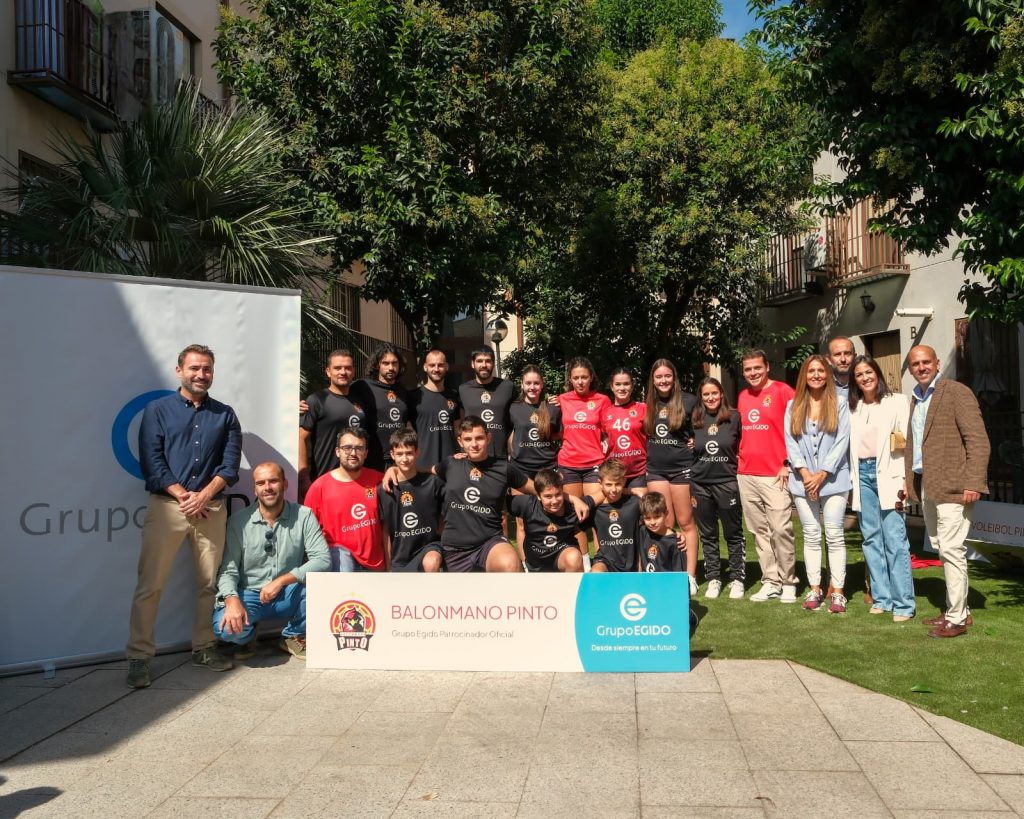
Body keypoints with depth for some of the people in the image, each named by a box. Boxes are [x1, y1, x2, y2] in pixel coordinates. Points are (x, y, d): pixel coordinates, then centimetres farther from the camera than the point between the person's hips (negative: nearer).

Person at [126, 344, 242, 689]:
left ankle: (204, 647, 21)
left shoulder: (225, 415, 11)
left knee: (209, 582, 8)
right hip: (166, 505, -2)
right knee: (149, 584, -5)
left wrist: (203, 496, -9)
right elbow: (151, 462, -3)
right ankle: (139, 656, 2)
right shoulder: (158, 410, 5)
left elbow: (230, 464, 4)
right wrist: (182, 495, -11)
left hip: (211, 508, 3)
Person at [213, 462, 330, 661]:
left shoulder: (303, 516, -5)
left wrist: (281, 581, -24)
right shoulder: (238, 521, -4)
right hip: (250, 595, -1)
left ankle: (293, 636, 0)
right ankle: (248, 637, 10)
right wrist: (232, 600, -28)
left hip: (288, 596, 1)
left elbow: (322, 560, -16)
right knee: (225, 627, -31)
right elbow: (227, 570, -8)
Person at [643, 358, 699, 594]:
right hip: (655, 469, 3)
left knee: (686, 523, 0)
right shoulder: (649, 405, 9)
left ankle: (690, 577, 3)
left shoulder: (688, 401, -2)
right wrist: (655, 449, 8)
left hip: (681, 467, -3)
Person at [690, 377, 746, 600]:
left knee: (733, 534, 3)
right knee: (708, 535, 9)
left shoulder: (734, 418, -1)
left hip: (727, 483, -3)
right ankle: (713, 579, 18)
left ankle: (737, 579, 12)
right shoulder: (695, 420, 6)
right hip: (700, 484, 3)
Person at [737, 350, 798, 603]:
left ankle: (788, 582, 7)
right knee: (759, 531, 8)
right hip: (746, 475, 6)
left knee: (781, 529, -6)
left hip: (775, 475, -6)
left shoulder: (783, 392, -4)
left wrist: (787, 463, -9)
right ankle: (770, 582, 16)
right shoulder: (742, 396, 14)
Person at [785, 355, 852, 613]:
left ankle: (838, 592, 2)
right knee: (811, 536, 6)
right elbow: (790, 442, 3)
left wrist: (822, 474, -11)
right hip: (803, 480, 3)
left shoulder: (839, 405, 1)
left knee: (834, 535, -2)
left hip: (833, 479, -2)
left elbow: (842, 441, -5)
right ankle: (814, 590, 12)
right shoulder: (793, 406, 9)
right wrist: (804, 472, -9)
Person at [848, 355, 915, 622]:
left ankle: (903, 603, -5)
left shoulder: (897, 402, 1)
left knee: (894, 538, -8)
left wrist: (902, 482, -12)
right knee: (871, 538, 6)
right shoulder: (854, 408, 15)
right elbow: (850, 445, 12)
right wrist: (853, 480, 5)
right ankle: (881, 598, 13)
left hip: (887, 473, -5)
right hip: (862, 475, 5)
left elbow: (905, 443, -5)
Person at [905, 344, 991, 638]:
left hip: (952, 487, -8)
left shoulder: (957, 393, -7)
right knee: (943, 551, 13)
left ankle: (956, 619, 0)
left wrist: (973, 484, -18)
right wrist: (910, 481, 10)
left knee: (951, 550, -7)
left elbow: (978, 441, -13)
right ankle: (956, 610, 22)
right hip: (926, 487, 8)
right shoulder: (916, 399, 16)